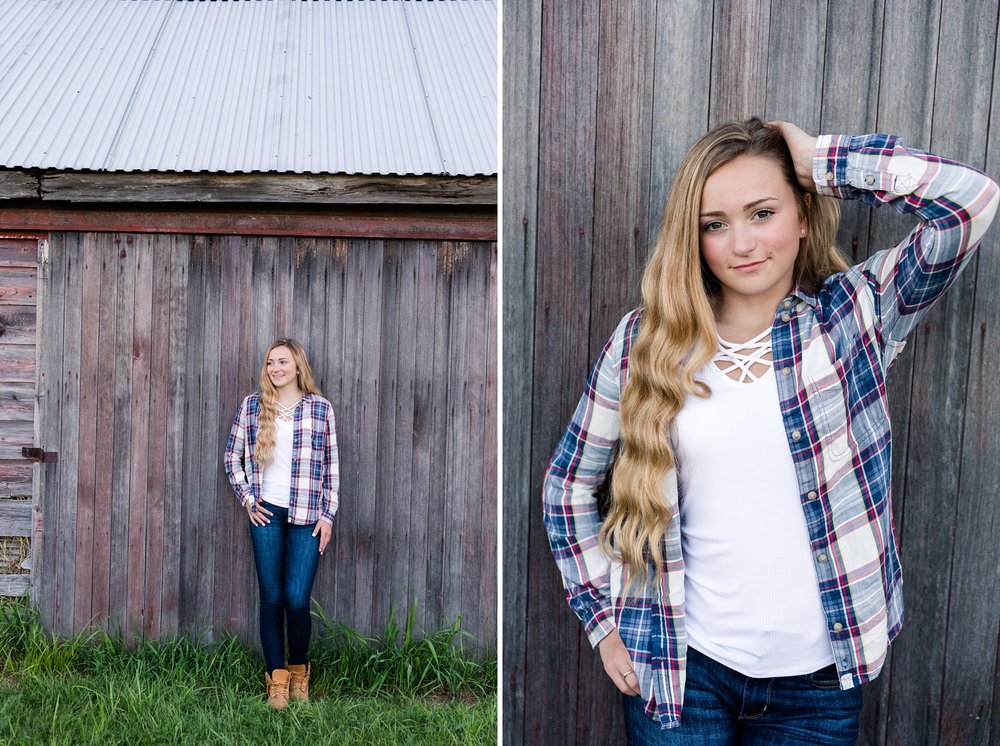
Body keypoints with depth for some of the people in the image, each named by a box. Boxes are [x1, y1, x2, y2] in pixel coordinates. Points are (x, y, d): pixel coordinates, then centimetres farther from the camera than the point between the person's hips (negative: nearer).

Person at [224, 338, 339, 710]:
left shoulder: (320, 408, 3)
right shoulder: (251, 406, 6)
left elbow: (331, 465, 5)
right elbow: (232, 457, 13)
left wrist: (328, 515, 1)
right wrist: (247, 498, 3)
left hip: (306, 515, -1)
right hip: (266, 512, 1)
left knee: (296, 598, -5)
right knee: (272, 598, 4)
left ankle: (299, 669, 19)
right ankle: (277, 678, 16)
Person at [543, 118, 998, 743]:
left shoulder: (857, 313, -4)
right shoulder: (646, 341, -4)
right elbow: (570, 479, 5)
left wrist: (819, 161, -10)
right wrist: (602, 614, 1)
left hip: (820, 677, 1)